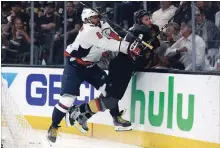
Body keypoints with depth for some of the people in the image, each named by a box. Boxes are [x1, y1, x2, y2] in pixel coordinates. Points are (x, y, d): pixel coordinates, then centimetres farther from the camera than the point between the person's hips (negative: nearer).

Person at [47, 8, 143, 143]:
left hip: (89, 65, 9)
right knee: (68, 96, -15)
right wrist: (129, 47, -42)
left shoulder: (102, 26, -2)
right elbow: (107, 44, -37)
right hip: (74, 66, -8)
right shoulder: (90, 31, -28)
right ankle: (54, 127, -4)